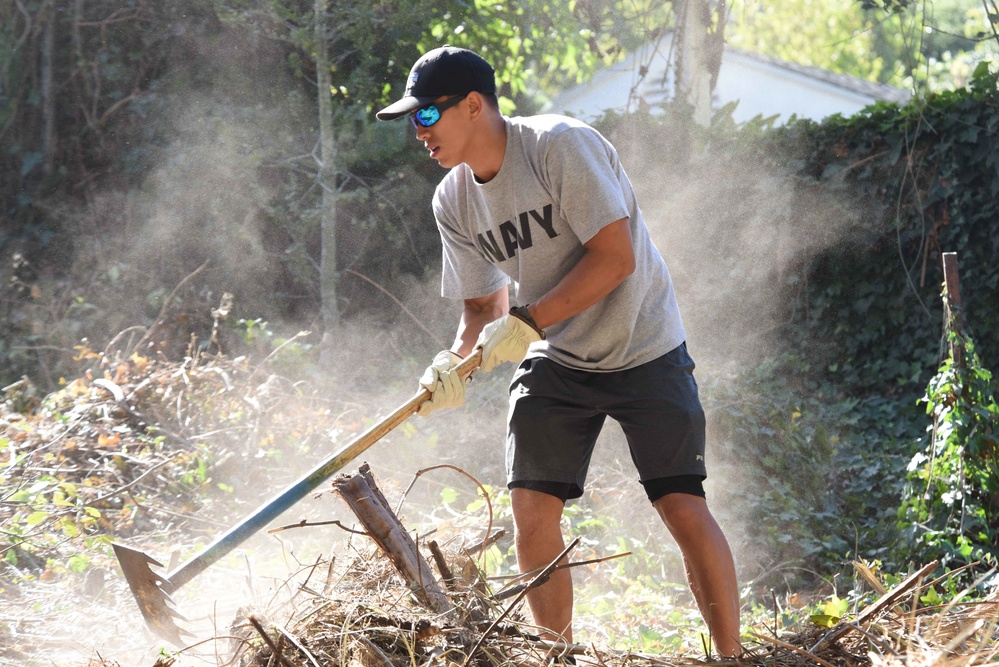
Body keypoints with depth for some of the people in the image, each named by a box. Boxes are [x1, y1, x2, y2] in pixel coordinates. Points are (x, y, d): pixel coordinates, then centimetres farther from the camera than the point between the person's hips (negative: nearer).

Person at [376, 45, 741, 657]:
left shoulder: (561, 145, -21)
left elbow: (615, 258, -26)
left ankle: (732, 656, 0)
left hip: (643, 348, -6)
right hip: (555, 362, 6)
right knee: (532, 510, -4)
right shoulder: (454, 200, -1)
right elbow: (485, 305, 6)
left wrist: (526, 322, -28)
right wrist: (457, 359, -15)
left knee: (684, 508, -11)